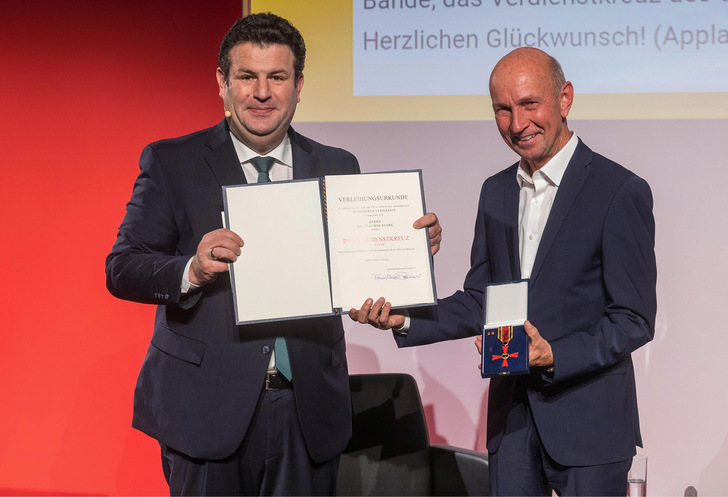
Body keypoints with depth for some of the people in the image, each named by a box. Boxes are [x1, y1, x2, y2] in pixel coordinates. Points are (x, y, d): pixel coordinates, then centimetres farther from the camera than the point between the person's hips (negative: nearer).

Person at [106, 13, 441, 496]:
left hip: (309, 411, 2)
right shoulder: (171, 162, 2)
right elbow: (121, 269, -4)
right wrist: (191, 271, -23)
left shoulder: (338, 168, 10)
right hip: (207, 408, -2)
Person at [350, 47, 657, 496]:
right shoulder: (496, 192, 11)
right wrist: (404, 320, -1)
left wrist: (552, 356, -24)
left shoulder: (621, 191, -11)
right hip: (512, 415, 6)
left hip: (589, 422, -5)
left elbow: (634, 320, -12)